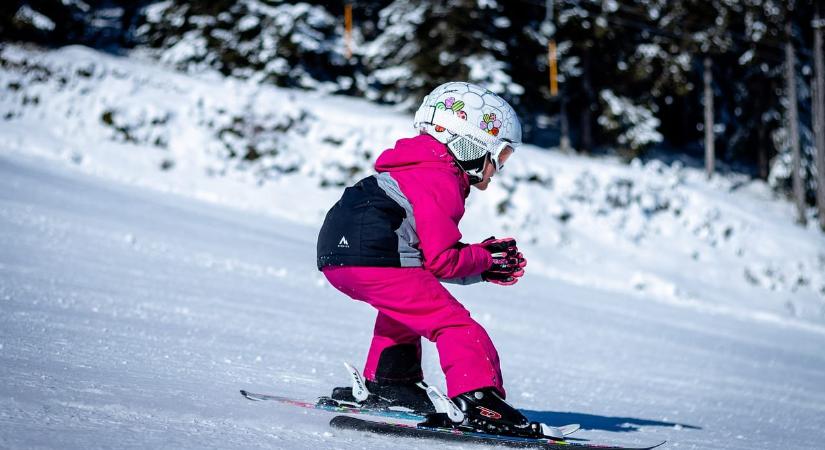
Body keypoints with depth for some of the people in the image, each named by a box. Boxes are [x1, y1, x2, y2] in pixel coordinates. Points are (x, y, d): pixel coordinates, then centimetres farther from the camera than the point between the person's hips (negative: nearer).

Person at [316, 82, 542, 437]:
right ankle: (477, 399, -22)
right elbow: (441, 260, -11)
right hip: (372, 259, -10)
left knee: (403, 307, 36)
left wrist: (485, 261, 18)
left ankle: (386, 381, 37)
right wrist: (484, 260, 6)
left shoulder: (421, 169, 25)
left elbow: (428, 253, 25)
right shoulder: (441, 182, -6)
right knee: (452, 323, -9)